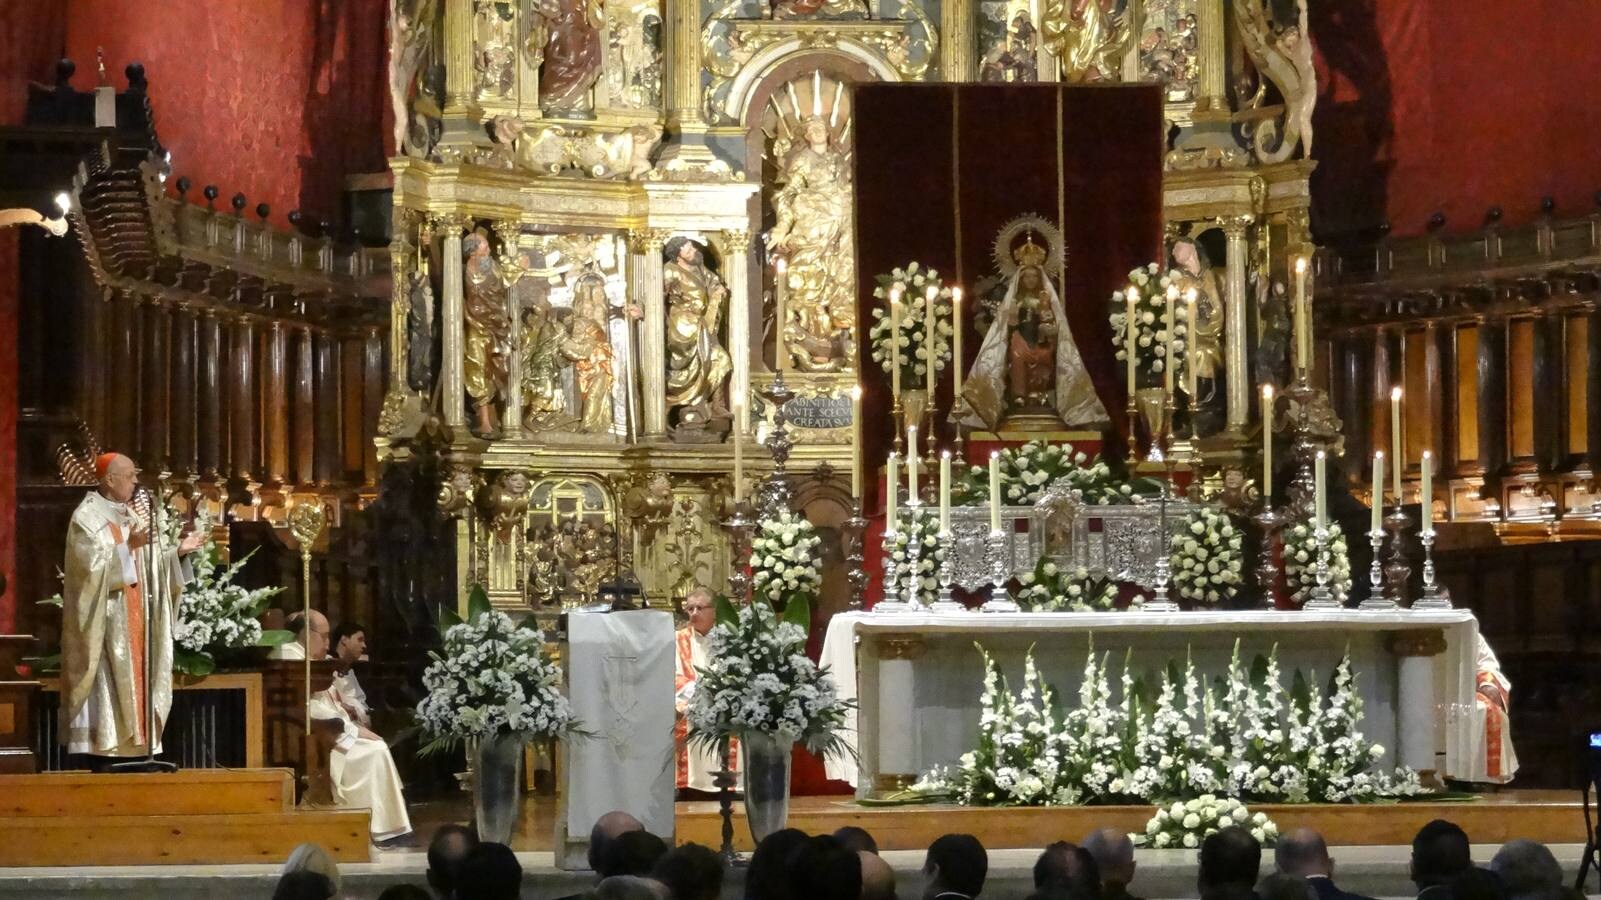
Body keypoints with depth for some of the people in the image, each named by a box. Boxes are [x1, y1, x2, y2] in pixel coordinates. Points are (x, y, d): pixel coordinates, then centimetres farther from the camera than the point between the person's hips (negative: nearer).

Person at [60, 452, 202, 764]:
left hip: (133, 621, 8)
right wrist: (128, 546, -26)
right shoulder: (86, 517, -9)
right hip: (105, 622, -8)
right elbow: (91, 565, -20)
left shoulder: (131, 516, 15)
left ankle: (128, 752, 6)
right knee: (107, 684, -10)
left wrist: (178, 551, 4)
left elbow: (147, 566, 16)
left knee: (131, 682, 5)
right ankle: (103, 757, -9)